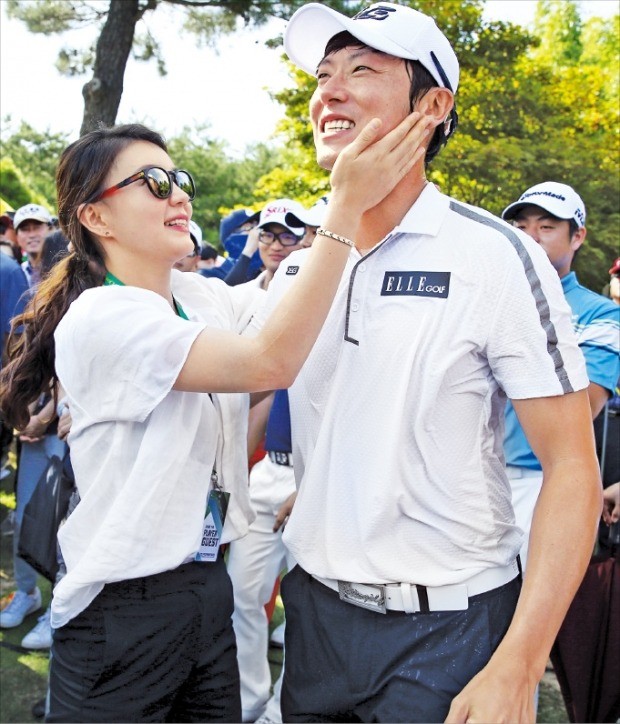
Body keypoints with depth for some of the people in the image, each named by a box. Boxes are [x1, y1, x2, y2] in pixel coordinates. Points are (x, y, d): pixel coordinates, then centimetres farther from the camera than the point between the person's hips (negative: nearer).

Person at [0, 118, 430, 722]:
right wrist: (348, 203, -32)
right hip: (122, 610, -7)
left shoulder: (205, 297, 4)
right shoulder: (99, 317, -20)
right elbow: (271, 362, -30)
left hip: (207, 586, 7)